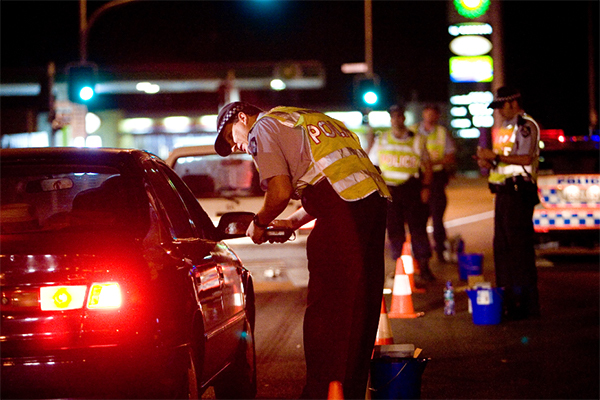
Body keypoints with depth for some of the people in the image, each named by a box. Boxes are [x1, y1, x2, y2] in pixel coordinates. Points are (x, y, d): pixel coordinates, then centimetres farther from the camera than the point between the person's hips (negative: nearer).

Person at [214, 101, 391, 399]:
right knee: (360, 309, 13)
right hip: (374, 198, 9)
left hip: (344, 213, -9)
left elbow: (281, 191, -7)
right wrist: (294, 222, 31)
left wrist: (258, 223, 11)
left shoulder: (263, 128, 5)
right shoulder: (306, 120, 32)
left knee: (324, 311, -2)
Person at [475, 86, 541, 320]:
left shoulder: (526, 126, -8)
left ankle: (526, 303, -7)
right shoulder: (503, 128, 21)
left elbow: (526, 158, -20)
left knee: (519, 246, -10)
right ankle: (509, 300, 17)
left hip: (519, 191, -10)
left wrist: (496, 156, -19)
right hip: (503, 192, 10)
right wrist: (487, 162, 6)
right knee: (502, 246, 10)